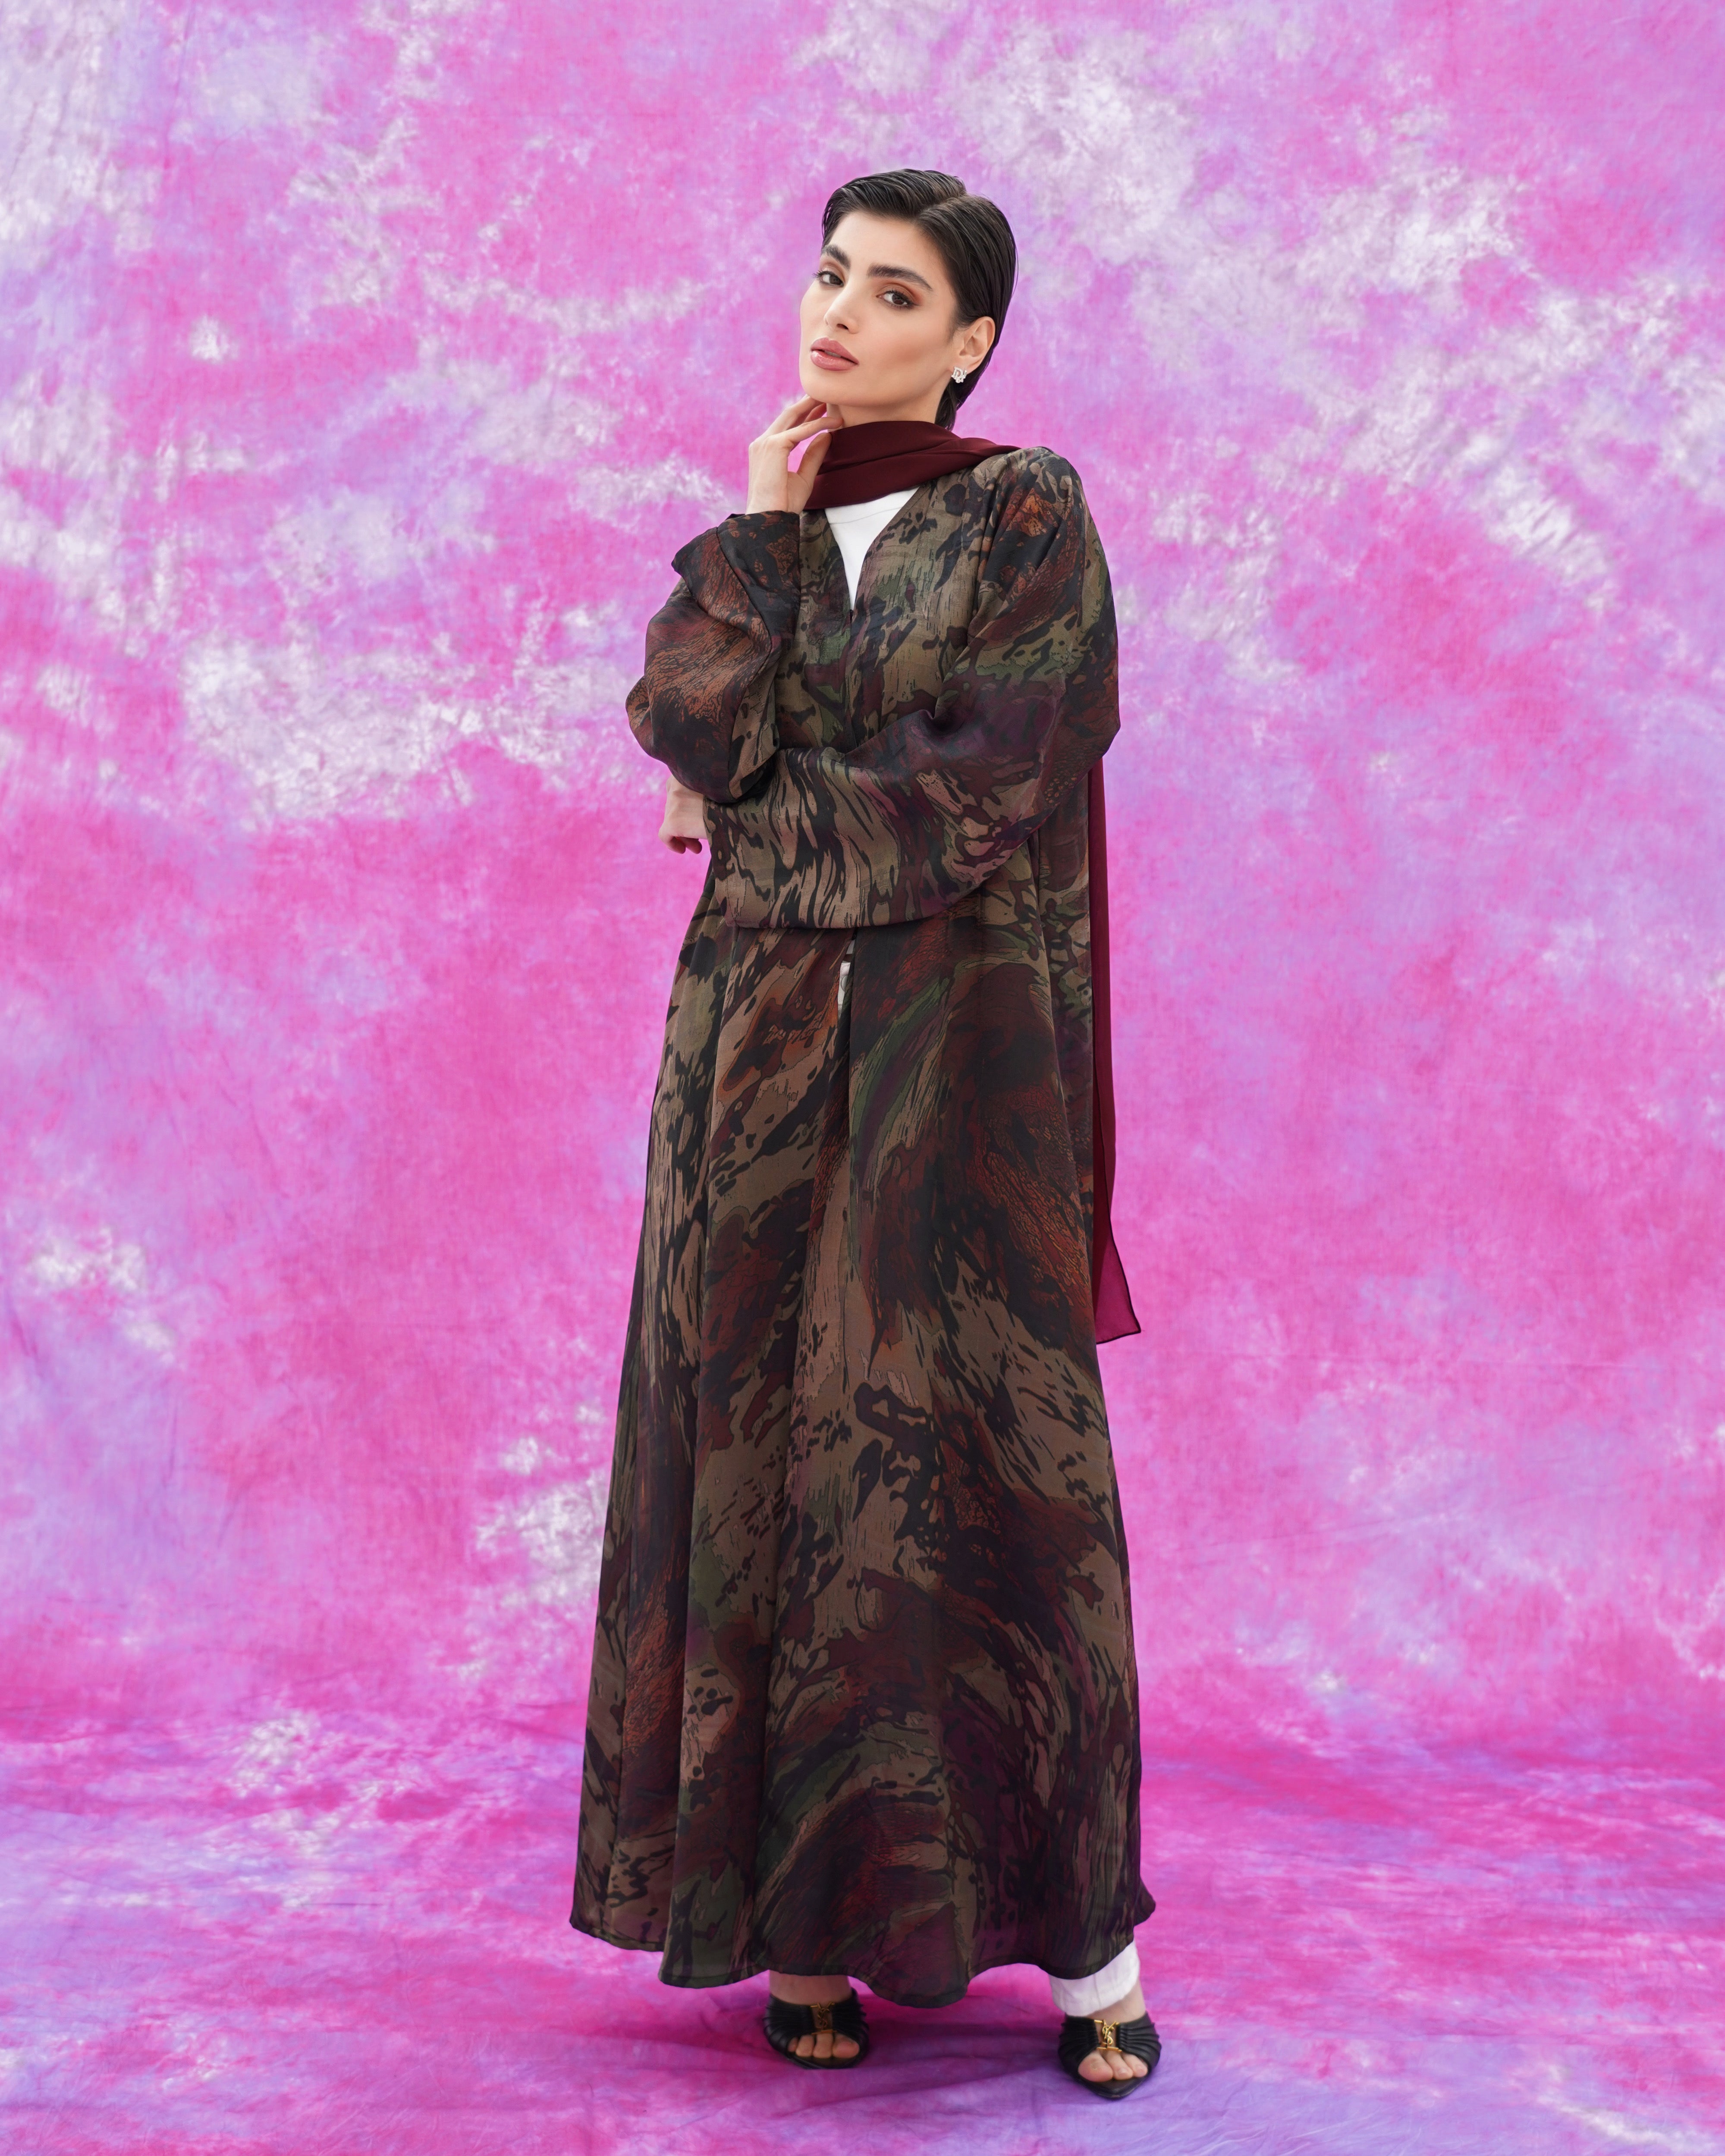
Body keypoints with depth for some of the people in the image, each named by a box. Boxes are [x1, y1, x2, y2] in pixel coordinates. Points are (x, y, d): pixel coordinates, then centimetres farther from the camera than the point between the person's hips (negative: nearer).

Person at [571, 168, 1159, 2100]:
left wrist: (751, 818, -3)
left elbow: (983, 797, -12)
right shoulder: (761, 523, 12)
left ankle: (1081, 1937, 9)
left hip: (955, 1043, -4)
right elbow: (690, 733, -5)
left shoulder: (1027, 518, -1)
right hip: (760, 1049, 4)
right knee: (766, 1444, 3)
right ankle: (809, 1919, 14)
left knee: (970, 1456, -3)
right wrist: (763, 530, -5)